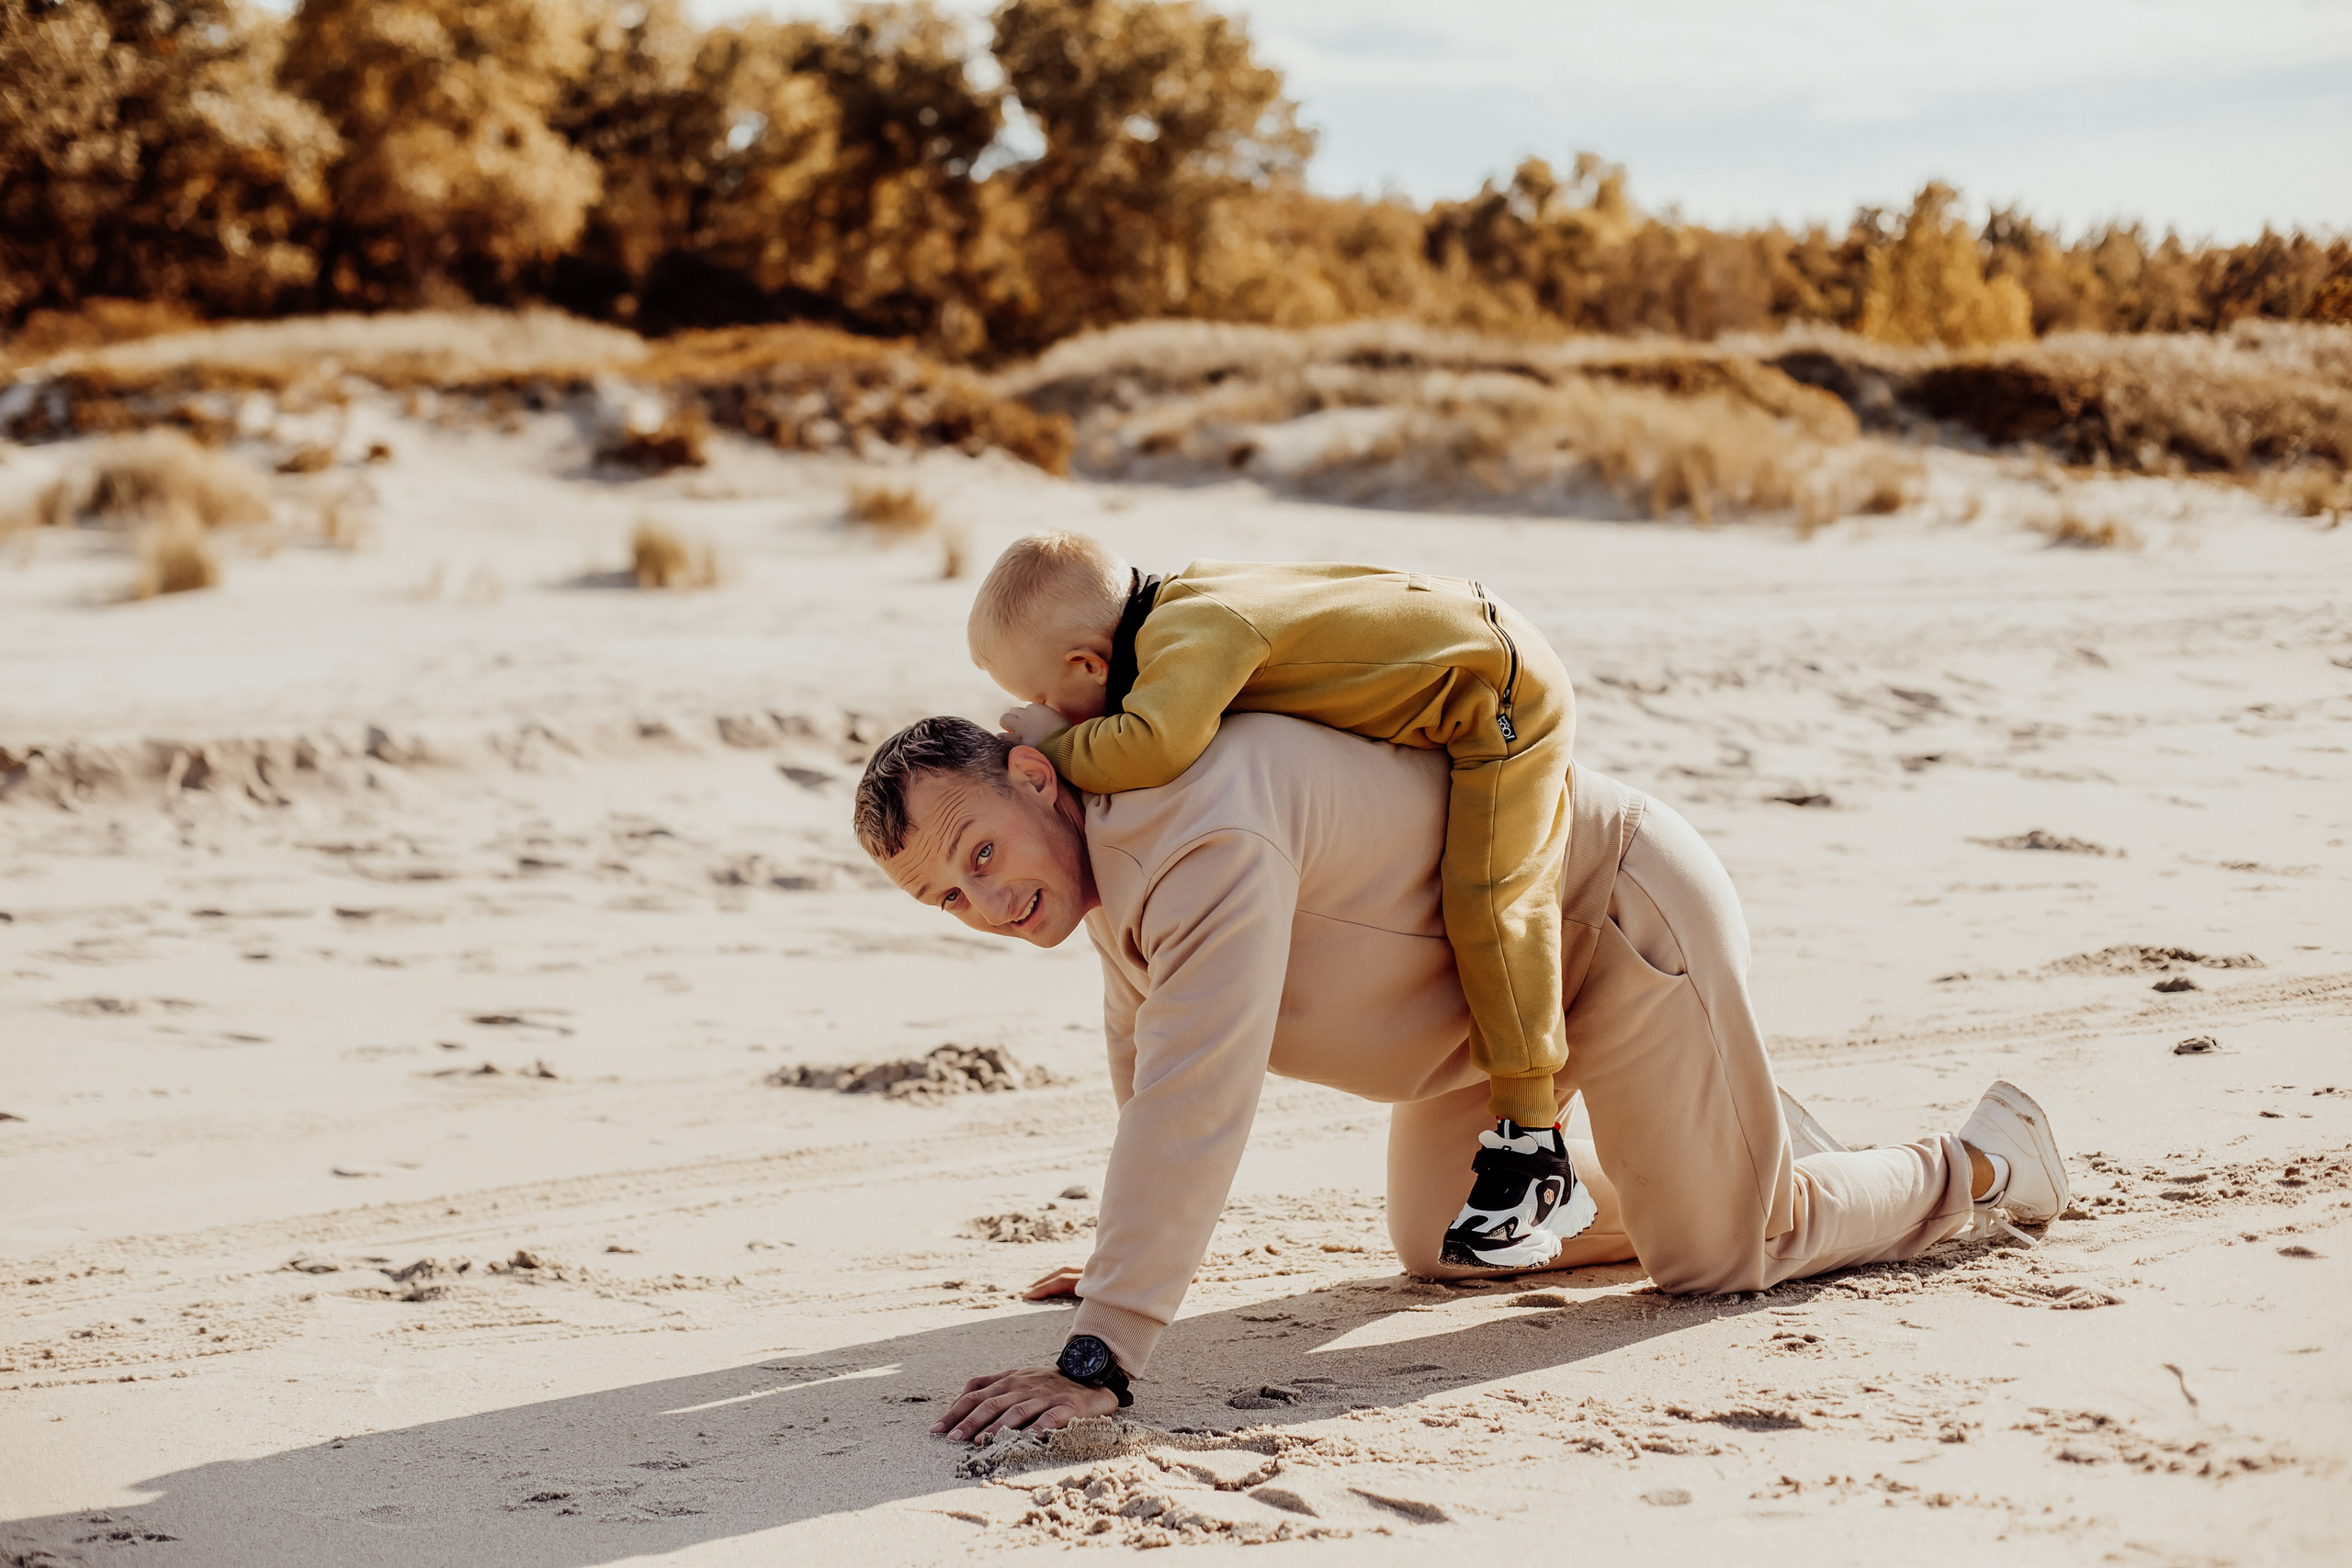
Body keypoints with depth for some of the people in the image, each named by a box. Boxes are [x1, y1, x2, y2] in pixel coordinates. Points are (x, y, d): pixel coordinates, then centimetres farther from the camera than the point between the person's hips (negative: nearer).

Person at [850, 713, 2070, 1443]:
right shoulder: (1105, 840, -6)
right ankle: (1730, 1145, 35)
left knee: (1720, 1252, 1)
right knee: (1443, 1247, 17)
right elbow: (1142, 1051, 11)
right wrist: (1126, 1250, 18)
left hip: (1623, 916, -9)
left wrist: (1098, 1360, -45)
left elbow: (1194, 1098, -44)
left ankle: (1978, 1167, 27)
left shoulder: (1204, 838, -37)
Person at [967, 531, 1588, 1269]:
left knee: (1484, 895, -18)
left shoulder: (1194, 632, -32)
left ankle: (1532, 1152, -15)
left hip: (1503, 695, -10)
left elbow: (1157, 745, -47)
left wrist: (1056, 746, -31)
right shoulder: (1175, 616, -2)